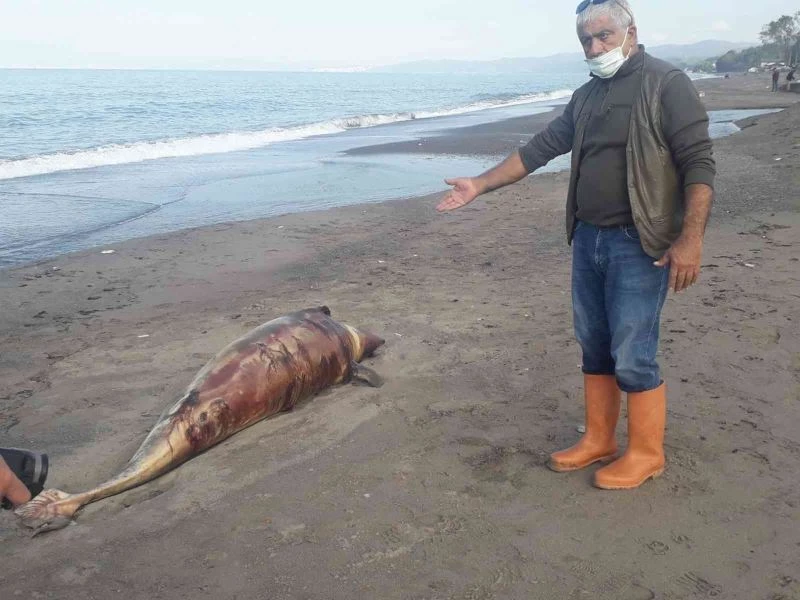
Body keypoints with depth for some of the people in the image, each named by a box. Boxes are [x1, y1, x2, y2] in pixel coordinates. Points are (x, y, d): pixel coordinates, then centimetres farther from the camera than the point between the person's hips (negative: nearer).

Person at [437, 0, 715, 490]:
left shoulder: (667, 84, -7)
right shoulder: (587, 96, 14)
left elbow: (699, 164, -12)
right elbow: (541, 148, 18)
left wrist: (690, 238, -21)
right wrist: (481, 184, 15)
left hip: (639, 246, -7)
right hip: (588, 239, 7)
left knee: (633, 356, -3)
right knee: (594, 348, 13)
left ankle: (646, 453, 14)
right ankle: (598, 440, 27)